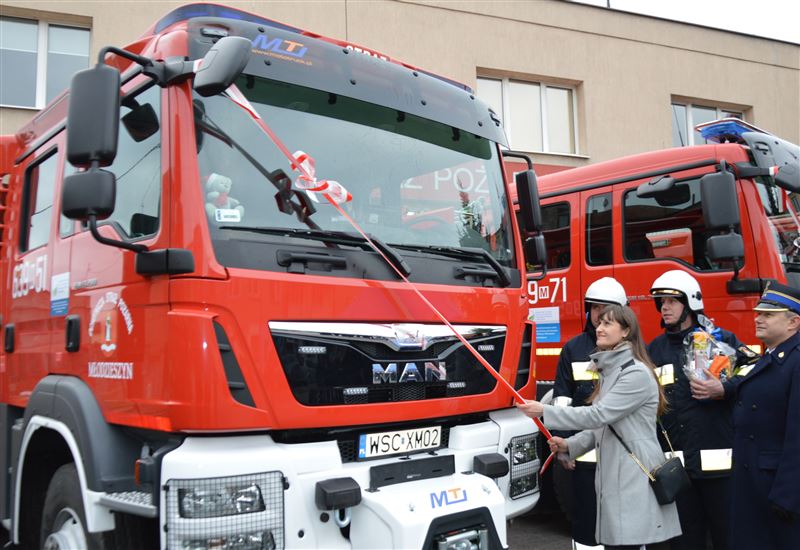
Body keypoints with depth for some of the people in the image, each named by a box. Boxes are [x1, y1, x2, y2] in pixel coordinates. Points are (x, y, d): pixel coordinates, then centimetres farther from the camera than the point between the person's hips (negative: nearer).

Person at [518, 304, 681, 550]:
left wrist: (544, 411, -21)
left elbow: (599, 415, -21)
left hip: (636, 479, -9)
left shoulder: (637, 373, -15)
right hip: (613, 476, 9)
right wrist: (570, 445, 6)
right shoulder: (609, 371, 16)